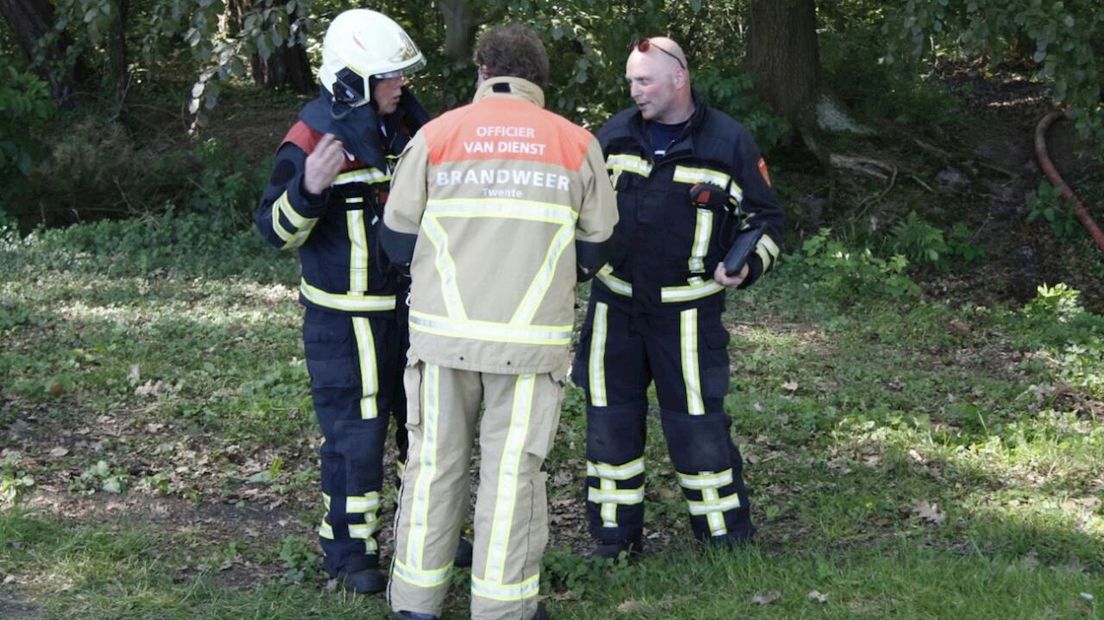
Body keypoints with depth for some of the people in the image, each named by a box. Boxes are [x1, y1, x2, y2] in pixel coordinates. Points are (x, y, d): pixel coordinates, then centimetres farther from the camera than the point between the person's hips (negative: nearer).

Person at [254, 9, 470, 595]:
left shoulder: (407, 123, 3)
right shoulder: (311, 138, -17)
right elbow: (277, 231, -16)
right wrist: (309, 188, -34)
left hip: (410, 304, 7)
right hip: (345, 319, -7)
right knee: (354, 434, -1)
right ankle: (349, 550, 14)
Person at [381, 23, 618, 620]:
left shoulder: (436, 135, 1)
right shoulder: (575, 143, 2)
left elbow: (397, 239, 5)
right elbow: (596, 246, 7)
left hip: (443, 330, 1)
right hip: (532, 338, -1)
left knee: (435, 460, 13)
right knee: (513, 469, 6)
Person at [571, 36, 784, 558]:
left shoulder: (729, 142, -5)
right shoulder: (616, 133, 4)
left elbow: (765, 218, 2)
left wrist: (748, 266, -15)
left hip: (686, 311, -4)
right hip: (615, 304, 4)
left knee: (698, 425, -3)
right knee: (609, 420, 7)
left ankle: (728, 539, 10)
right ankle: (614, 539, 20)